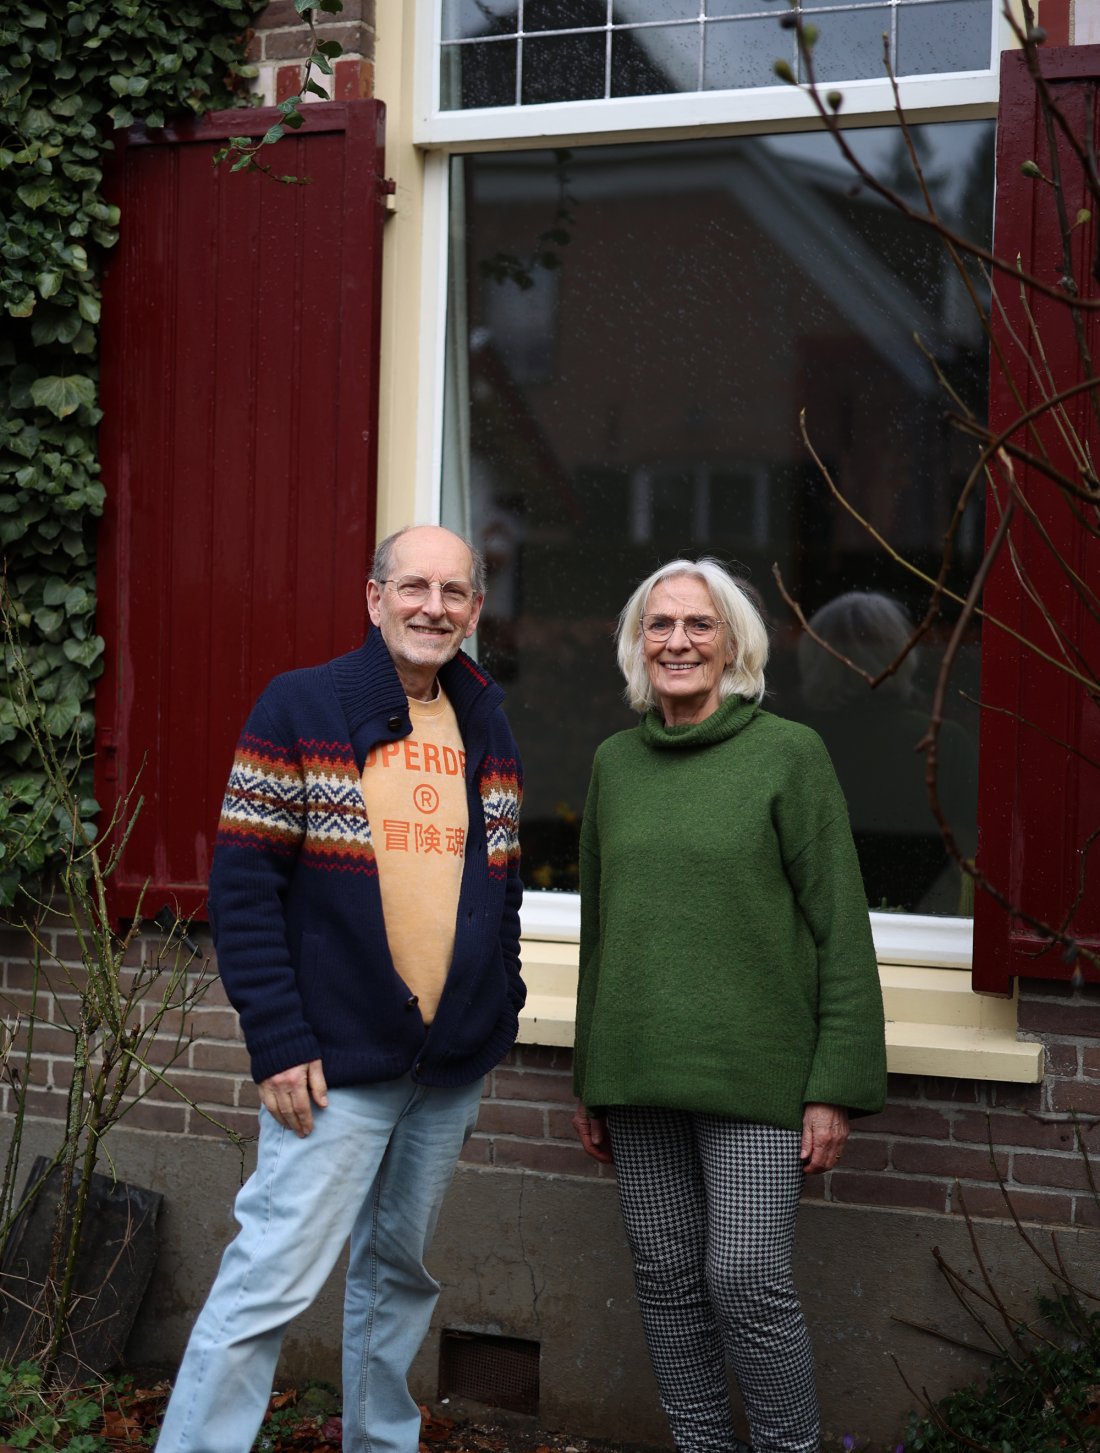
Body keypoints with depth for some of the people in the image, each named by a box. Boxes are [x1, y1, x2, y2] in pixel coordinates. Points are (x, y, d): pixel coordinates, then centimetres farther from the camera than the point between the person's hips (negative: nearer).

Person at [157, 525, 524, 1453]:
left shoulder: (489, 730, 10)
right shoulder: (301, 708, -6)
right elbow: (243, 886, -9)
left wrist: (499, 1020, 10)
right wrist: (278, 1043, -15)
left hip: (453, 1065, 6)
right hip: (336, 1063, -5)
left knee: (401, 1271, 17)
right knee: (271, 1284, -8)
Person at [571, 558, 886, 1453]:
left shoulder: (789, 755, -4)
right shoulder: (616, 763, 10)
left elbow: (841, 932, -6)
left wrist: (837, 1087, -10)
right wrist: (590, 1080, 17)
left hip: (754, 1072, -4)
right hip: (641, 1073, 5)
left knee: (747, 1283, -7)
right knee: (667, 1280, 10)